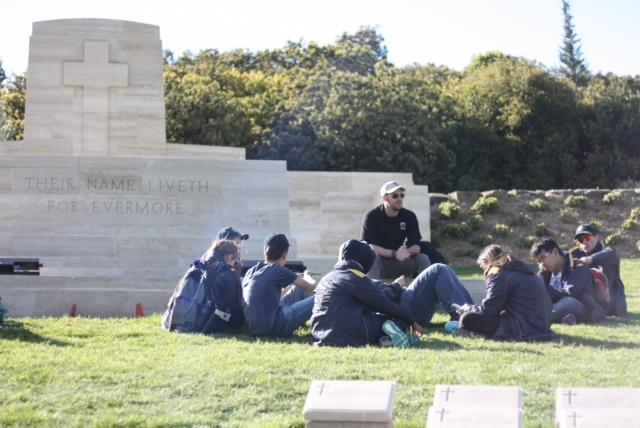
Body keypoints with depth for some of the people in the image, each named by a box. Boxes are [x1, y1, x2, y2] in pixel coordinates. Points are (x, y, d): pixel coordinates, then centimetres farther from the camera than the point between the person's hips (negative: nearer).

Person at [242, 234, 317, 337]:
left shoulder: (251, 271, 11)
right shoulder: (278, 270, -10)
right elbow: (311, 286, -2)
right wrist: (306, 276, 21)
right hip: (272, 327, -8)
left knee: (300, 289, 18)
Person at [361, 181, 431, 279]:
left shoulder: (409, 216, 0)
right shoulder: (371, 217, -11)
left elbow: (416, 245, -5)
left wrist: (407, 252, -31)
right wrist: (394, 254, -32)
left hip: (400, 262, 4)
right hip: (379, 263, -4)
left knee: (423, 258, -18)